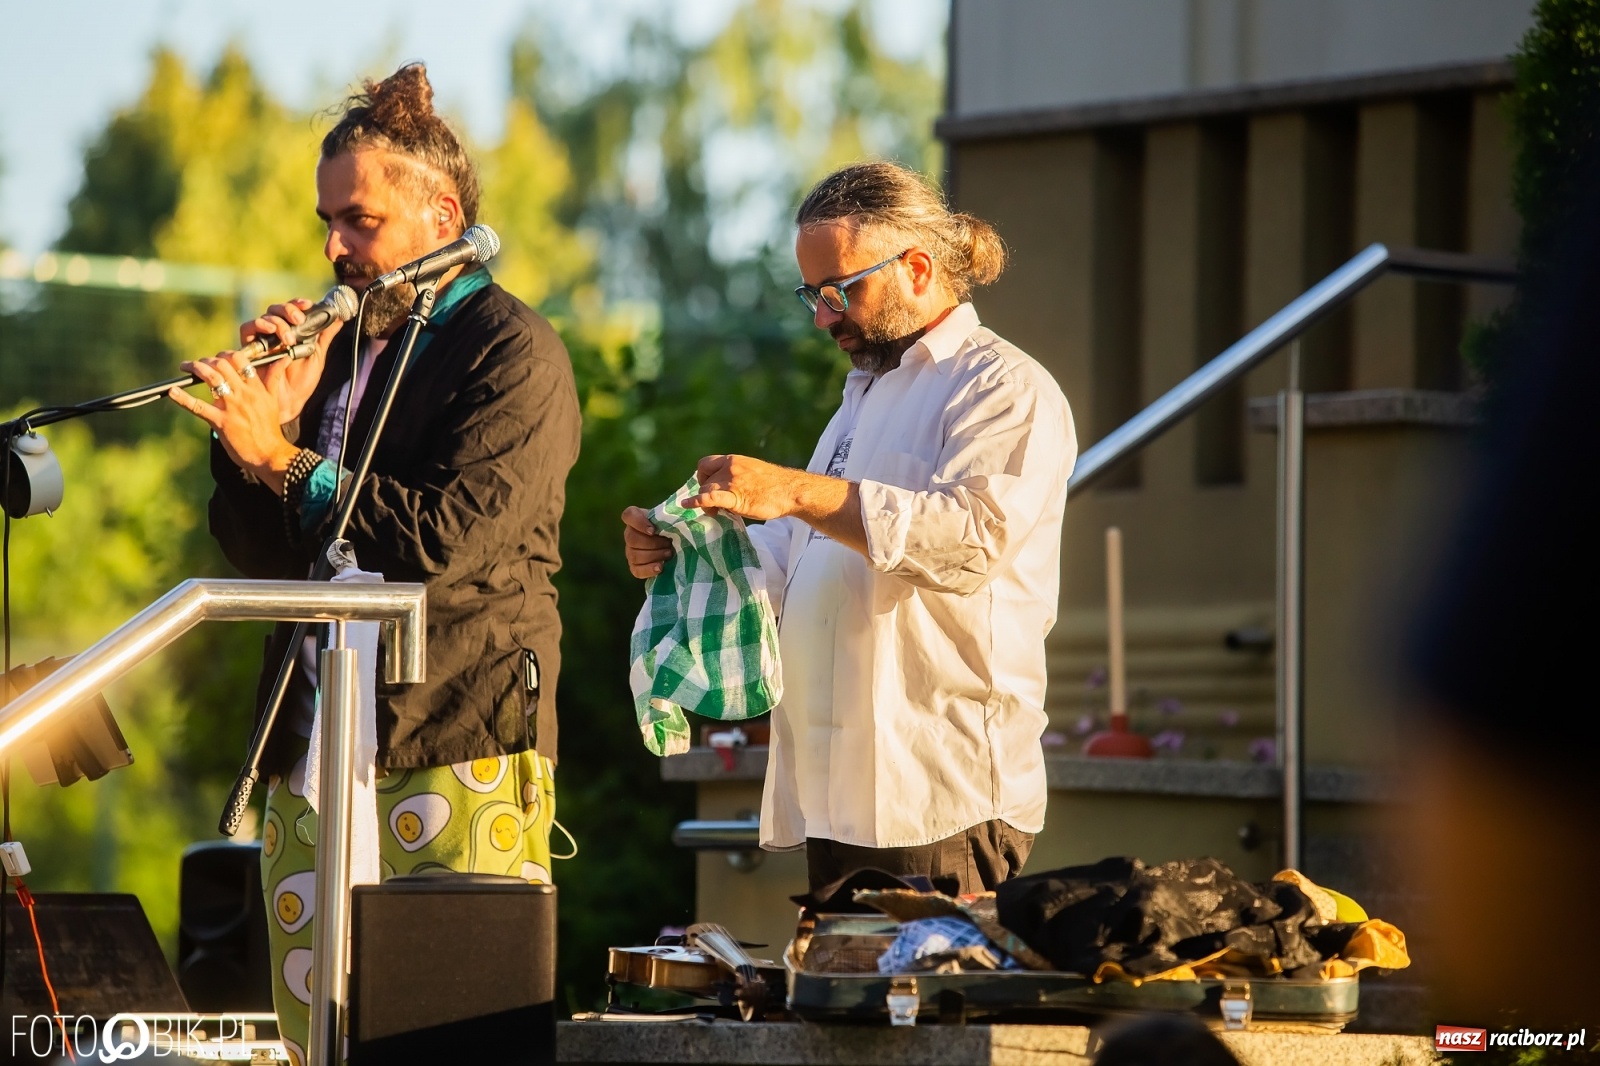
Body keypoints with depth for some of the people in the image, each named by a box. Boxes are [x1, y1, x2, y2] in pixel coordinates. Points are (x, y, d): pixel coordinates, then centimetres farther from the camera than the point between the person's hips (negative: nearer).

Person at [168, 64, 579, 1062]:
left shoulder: (515, 355, -5)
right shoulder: (344, 345, 17)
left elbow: (450, 540, -19)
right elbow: (261, 553, 13)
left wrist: (283, 460, -16)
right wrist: (261, 429, -3)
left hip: (455, 756, -7)